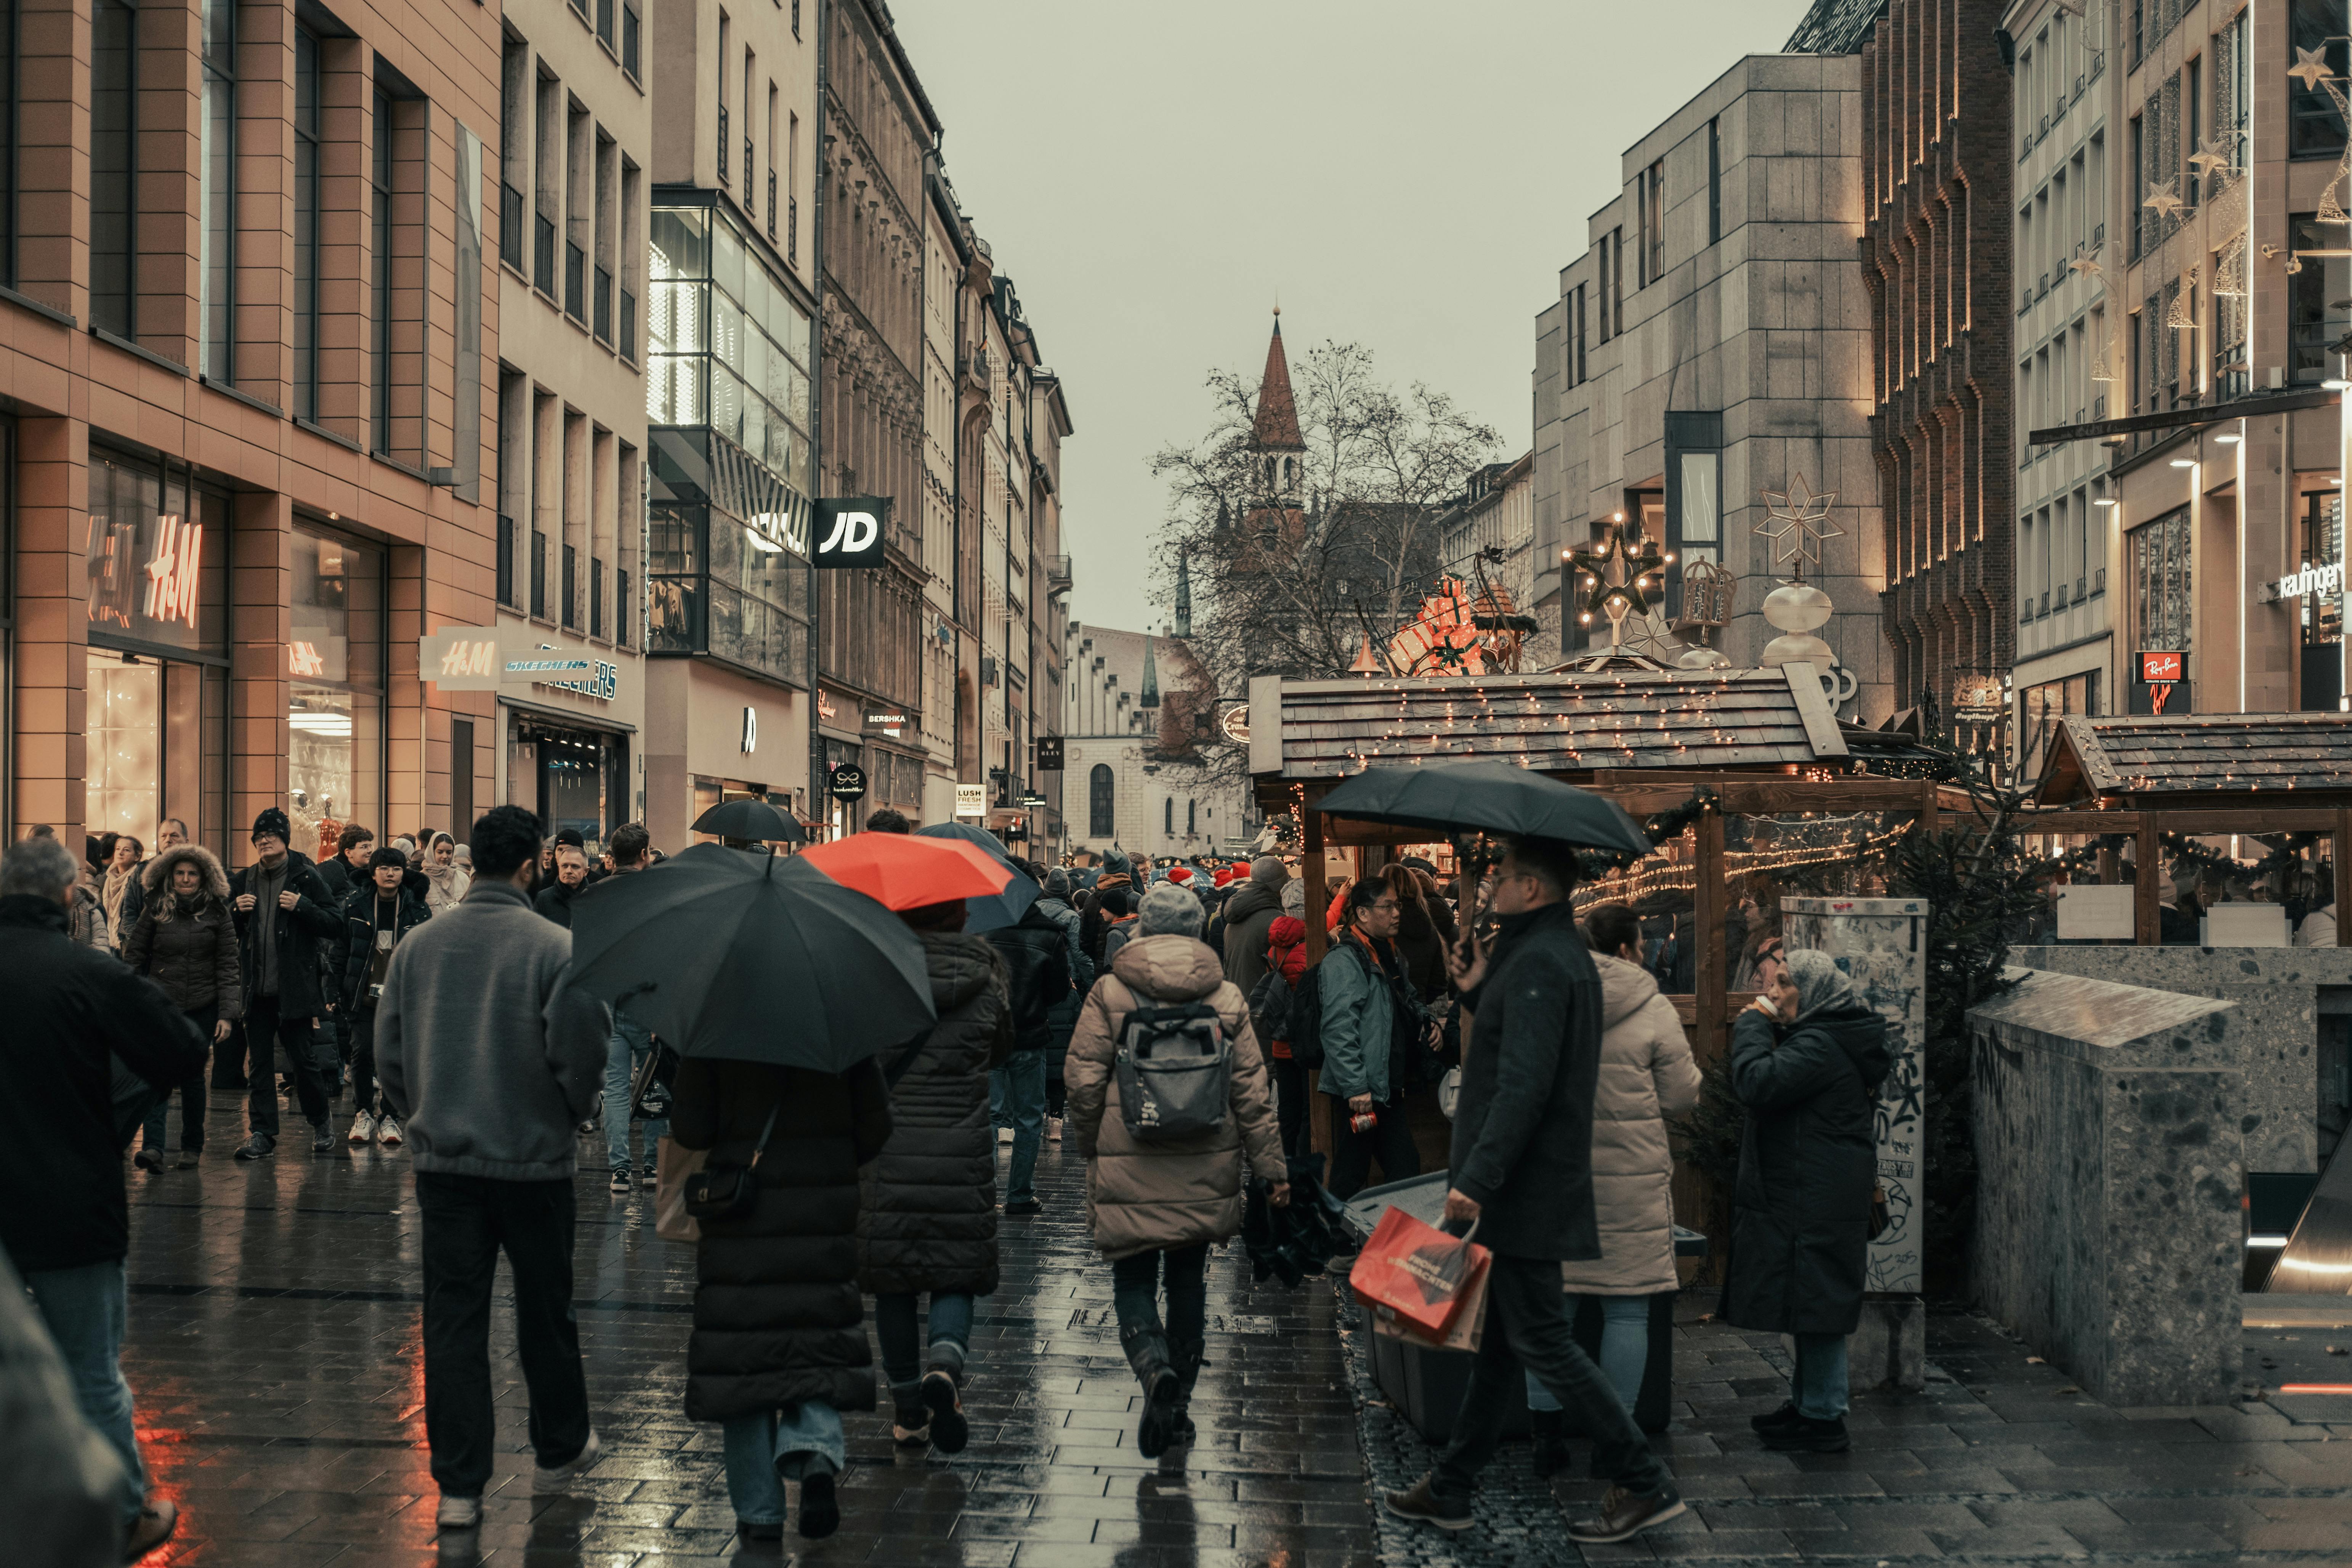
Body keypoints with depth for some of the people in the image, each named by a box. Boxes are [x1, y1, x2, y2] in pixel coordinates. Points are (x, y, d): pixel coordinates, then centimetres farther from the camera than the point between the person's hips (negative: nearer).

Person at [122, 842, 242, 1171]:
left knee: (193, 1077, 6)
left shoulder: (217, 912, 4)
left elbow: (227, 965, 2)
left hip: (202, 1008, 0)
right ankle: (152, 1147, -19)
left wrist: (227, 1013, -4)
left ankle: (192, 1147, 18)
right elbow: (133, 955, 7)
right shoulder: (156, 909, 4)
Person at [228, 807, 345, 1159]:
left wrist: (302, 907, -17)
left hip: (294, 986, -4)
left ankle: (320, 1125, 19)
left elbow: (335, 924, -5)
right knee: (259, 1061, 5)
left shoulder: (305, 878, -1)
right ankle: (262, 1133, 9)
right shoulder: (244, 881, 11)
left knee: (302, 1058, 2)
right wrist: (235, 909, -2)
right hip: (256, 988, 4)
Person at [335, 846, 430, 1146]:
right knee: (362, 1051, -4)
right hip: (363, 994, 0)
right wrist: (337, 990, 2)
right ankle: (363, 1113, 13)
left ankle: (389, 1117, 11)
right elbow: (342, 950, 6)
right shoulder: (355, 905, 3)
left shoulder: (417, 909, 3)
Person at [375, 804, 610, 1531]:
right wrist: (569, 1112, 6)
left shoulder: (417, 945, 0)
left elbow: (388, 1051, 6)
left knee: (453, 1320, 6)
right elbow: (582, 1050, -15)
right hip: (535, 1158, -3)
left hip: (443, 1162, 3)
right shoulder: (558, 947, -13)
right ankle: (560, 1450, 31)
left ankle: (459, 1488, 7)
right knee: (544, 1313, 14)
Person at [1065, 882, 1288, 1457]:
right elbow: (1251, 1090, 2)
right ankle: (1178, 1408, 19)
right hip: (1204, 1172, 3)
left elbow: (1084, 1082, -6)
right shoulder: (1227, 998, 1)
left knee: (1133, 1281, 6)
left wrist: (1090, 1145, 11)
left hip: (1129, 1172, -2)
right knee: (1188, 1281, 15)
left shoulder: (1109, 992, -5)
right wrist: (1272, 1166, 9)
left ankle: (1157, 1369, -22)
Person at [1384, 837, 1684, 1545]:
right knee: (1498, 1339, 14)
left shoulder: (1538, 964, -18)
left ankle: (1644, 1484, 1)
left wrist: (1476, 1178, -27)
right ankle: (1449, 1489, 22)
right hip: (1524, 1190, 11)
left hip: (1524, 1192, -11)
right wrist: (1479, 995, 14)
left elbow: (1524, 1085, -26)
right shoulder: (1565, 954, 15)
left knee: (1542, 1340, -5)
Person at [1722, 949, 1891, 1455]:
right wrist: (1764, 1030, 8)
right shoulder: (1823, 1038, 15)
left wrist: (1753, 1025, -14)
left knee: (1814, 1301, -6)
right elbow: (1783, 1079, 21)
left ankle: (1823, 1418, -1)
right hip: (1808, 1199, 11)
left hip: (1814, 1203, -11)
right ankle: (1808, 1401, 26)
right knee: (1810, 1301, 17)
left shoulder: (1821, 1046, -18)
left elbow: (1758, 1084, -27)